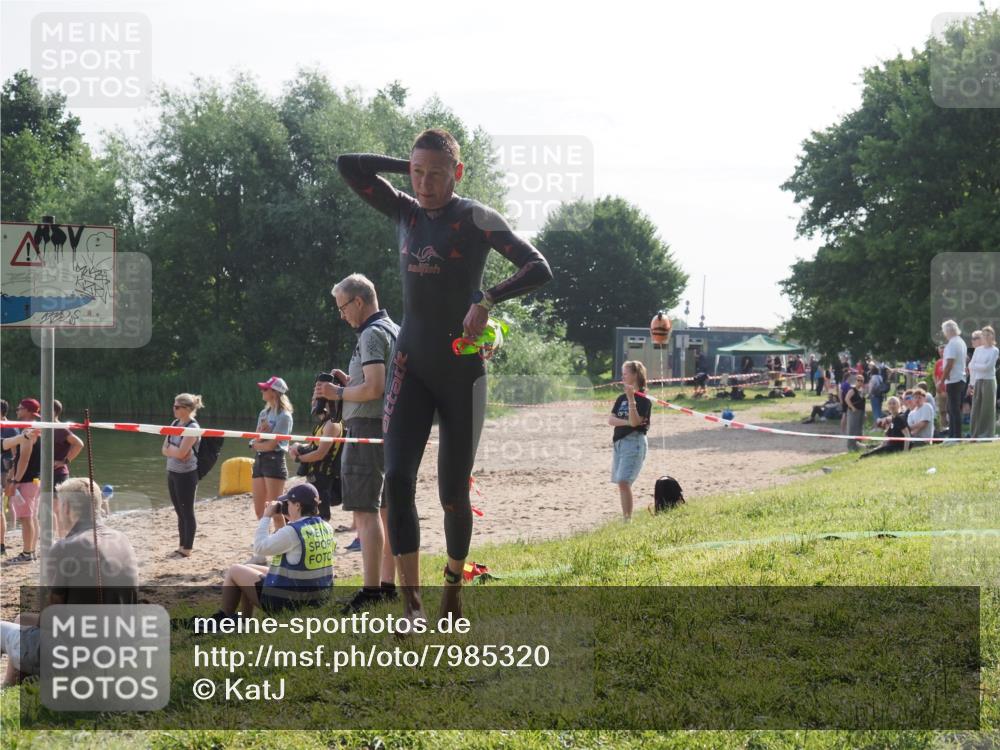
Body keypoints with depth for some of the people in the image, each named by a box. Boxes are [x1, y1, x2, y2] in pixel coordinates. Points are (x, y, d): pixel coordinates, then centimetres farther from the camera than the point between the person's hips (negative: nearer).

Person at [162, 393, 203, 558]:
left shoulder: (193, 427, -14)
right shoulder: (175, 423, 9)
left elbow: (181, 453, -22)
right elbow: (164, 449, 7)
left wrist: (170, 448, -6)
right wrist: (175, 450, -11)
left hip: (186, 474, -8)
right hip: (172, 472, 8)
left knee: (187, 511, -1)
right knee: (180, 512, 12)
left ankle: (187, 549, 4)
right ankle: (182, 546, 19)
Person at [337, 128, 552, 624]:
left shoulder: (476, 219, -6)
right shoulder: (405, 212, 8)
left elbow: (539, 268, -13)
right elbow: (348, 166, 11)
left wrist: (487, 300, -26)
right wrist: (410, 166, 5)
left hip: (461, 372, -3)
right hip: (411, 368, 4)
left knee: (453, 493, 3)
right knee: (397, 477, -15)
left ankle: (454, 589, 27)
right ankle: (412, 604, -16)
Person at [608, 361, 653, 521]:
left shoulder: (643, 400, -8)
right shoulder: (621, 398, 13)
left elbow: (635, 421, -19)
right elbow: (611, 420, 4)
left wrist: (631, 399, -27)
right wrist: (627, 422, -14)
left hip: (634, 442, -8)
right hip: (619, 441, 8)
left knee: (624, 481, -17)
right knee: (621, 483, 10)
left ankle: (628, 519, -15)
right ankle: (625, 518, 17)